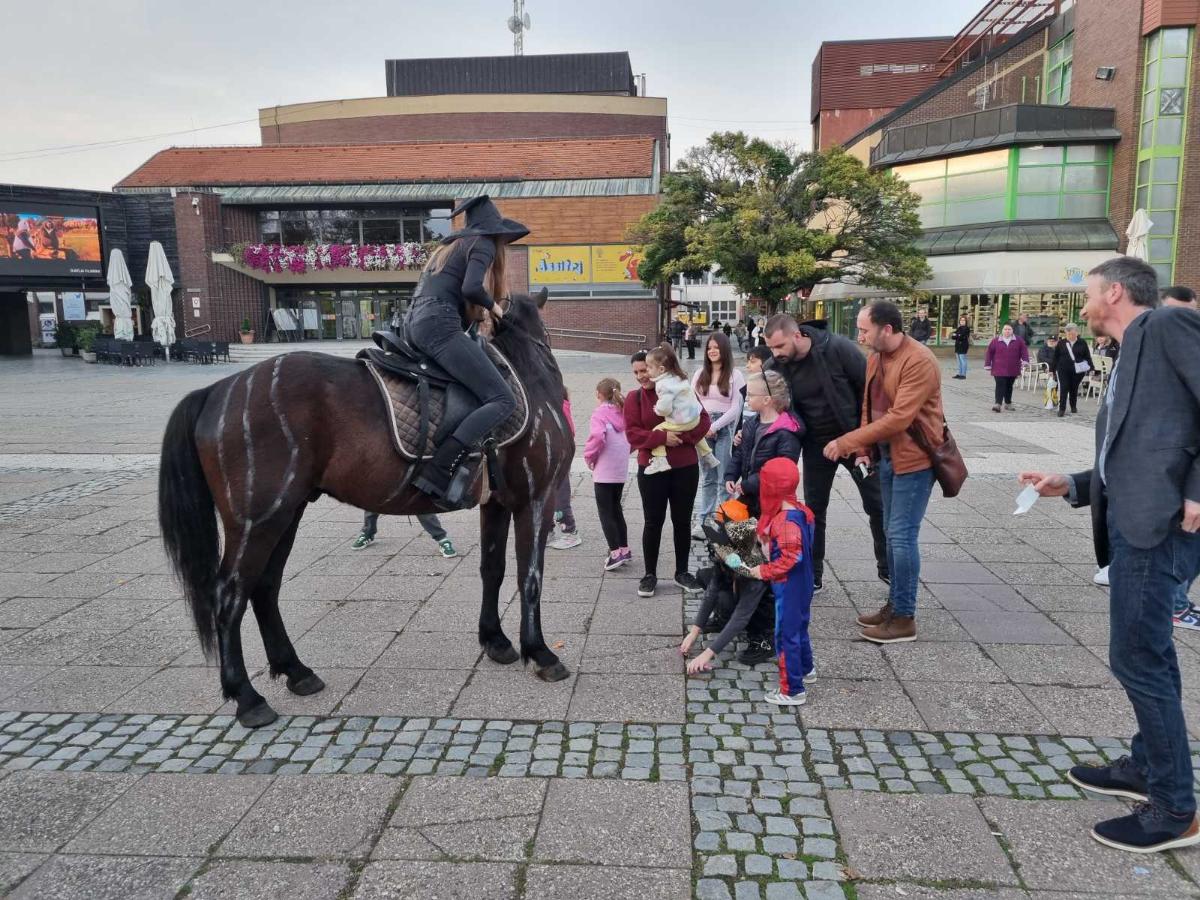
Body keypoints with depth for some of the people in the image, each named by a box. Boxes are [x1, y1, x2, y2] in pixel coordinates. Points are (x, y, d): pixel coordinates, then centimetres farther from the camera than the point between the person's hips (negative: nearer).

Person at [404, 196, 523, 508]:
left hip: (415, 323, 9)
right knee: (503, 399, -14)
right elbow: (471, 287, -13)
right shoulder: (484, 245, 5)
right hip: (440, 325, -9)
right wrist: (492, 306, 5)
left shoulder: (450, 247, 30)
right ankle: (439, 472, -29)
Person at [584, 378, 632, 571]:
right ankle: (624, 548, 21)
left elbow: (597, 436, -26)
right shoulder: (624, 413, 7)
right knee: (615, 508, 19)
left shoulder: (600, 413, -12)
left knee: (605, 512, -1)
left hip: (604, 471, -7)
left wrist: (589, 456, -11)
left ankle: (615, 552, -6)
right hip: (621, 469, 7)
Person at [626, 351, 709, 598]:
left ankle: (682, 572, 25)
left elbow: (703, 420, -4)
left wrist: (682, 437, -20)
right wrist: (662, 437, -22)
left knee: (682, 521, 10)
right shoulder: (634, 398, -1)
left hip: (686, 467, 1)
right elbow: (632, 434, -9)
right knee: (653, 522, 5)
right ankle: (650, 574, 18)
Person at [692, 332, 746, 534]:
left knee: (724, 478, 0)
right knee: (707, 478, 11)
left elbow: (736, 408, -7)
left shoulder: (735, 374, -4)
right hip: (703, 429, 4)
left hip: (725, 428, -4)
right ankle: (703, 519, 17)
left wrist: (715, 426, -12)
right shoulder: (700, 373, 8)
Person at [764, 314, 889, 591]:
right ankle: (813, 576, 22)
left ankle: (888, 568, 28)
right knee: (814, 511, 9)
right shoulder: (777, 367, -11)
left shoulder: (838, 348, -22)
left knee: (877, 506, 9)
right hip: (816, 445, 3)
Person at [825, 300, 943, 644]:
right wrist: (863, 446, -2)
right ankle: (894, 605, 26)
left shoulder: (919, 361, -21)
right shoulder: (875, 358, 7)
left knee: (902, 535, -6)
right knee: (893, 532, 15)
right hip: (887, 454, 9)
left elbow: (899, 418, -26)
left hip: (914, 457, -9)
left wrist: (847, 442, -25)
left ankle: (905, 618, 4)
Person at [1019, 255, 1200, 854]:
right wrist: (1070, 486, 12)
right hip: (1136, 520, 10)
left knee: (1136, 657, -3)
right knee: (1148, 652, 20)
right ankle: (1147, 767, 37)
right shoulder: (1130, 358, 21)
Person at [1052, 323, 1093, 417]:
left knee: (1074, 389, 10)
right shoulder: (1061, 343, 3)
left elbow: (1087, 356, 4)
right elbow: (1056, 357, 6)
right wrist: (1054, 370, 4)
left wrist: (1090, 368, -1)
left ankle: (1073, 406, 27)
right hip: (1063, 370, 0)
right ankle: (1062, 409, -6)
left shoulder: (1082, 343, 1)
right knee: (1063, 389, -7)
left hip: (1077, 371, 0)